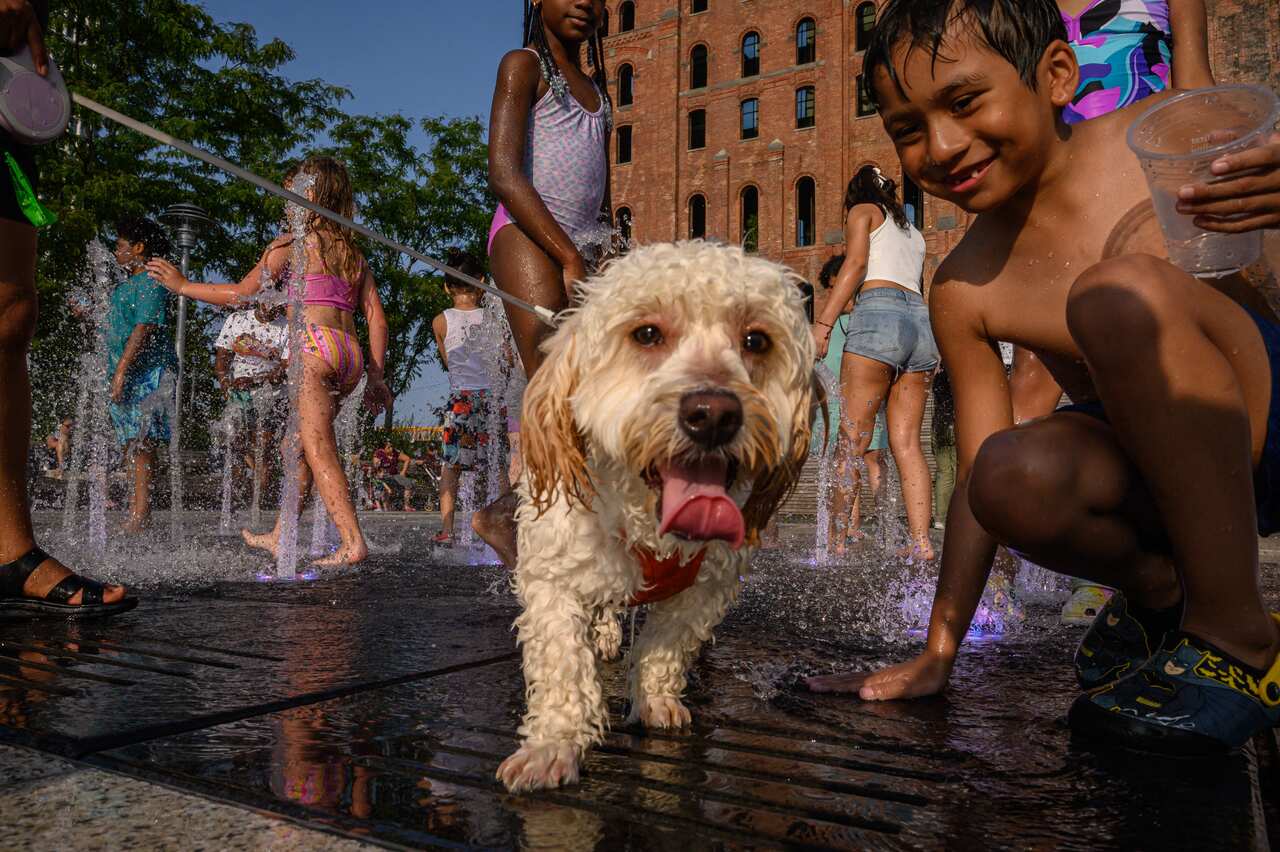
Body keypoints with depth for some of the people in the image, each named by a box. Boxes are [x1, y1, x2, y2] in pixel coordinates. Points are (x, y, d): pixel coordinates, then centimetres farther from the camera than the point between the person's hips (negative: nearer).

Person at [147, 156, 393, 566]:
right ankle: (280, 537, 26)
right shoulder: (354, 253, 20)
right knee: (296, 445, 18)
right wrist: (376, 376, 15)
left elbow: (242, 294, 1)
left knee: (319, 451, -8)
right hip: (351, 355, 7)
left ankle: (353, 542, -15)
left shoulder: (291, 243, 3)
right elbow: (378, 321, 14)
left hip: (314, 346, -7)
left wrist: (183, 285, 14)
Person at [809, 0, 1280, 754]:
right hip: (1163, 476, 2)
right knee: (1014, 478, -31)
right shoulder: (962, 294, -4)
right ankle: (1155, 590, 4)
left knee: (1121, 294, -28)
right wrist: (938, 654, -1)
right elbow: (980, 486, -1)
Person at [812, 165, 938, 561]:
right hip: (920, 323, 7)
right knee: (907, 442, 1)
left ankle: (835, 539, -10)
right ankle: (921, 542, -8)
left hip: (879, 313, -6)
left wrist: (823, 322, -10)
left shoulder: (862, 210, 14)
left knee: (851, 438, -8)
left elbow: (855, 264, -3)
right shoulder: (913, 232, 33)